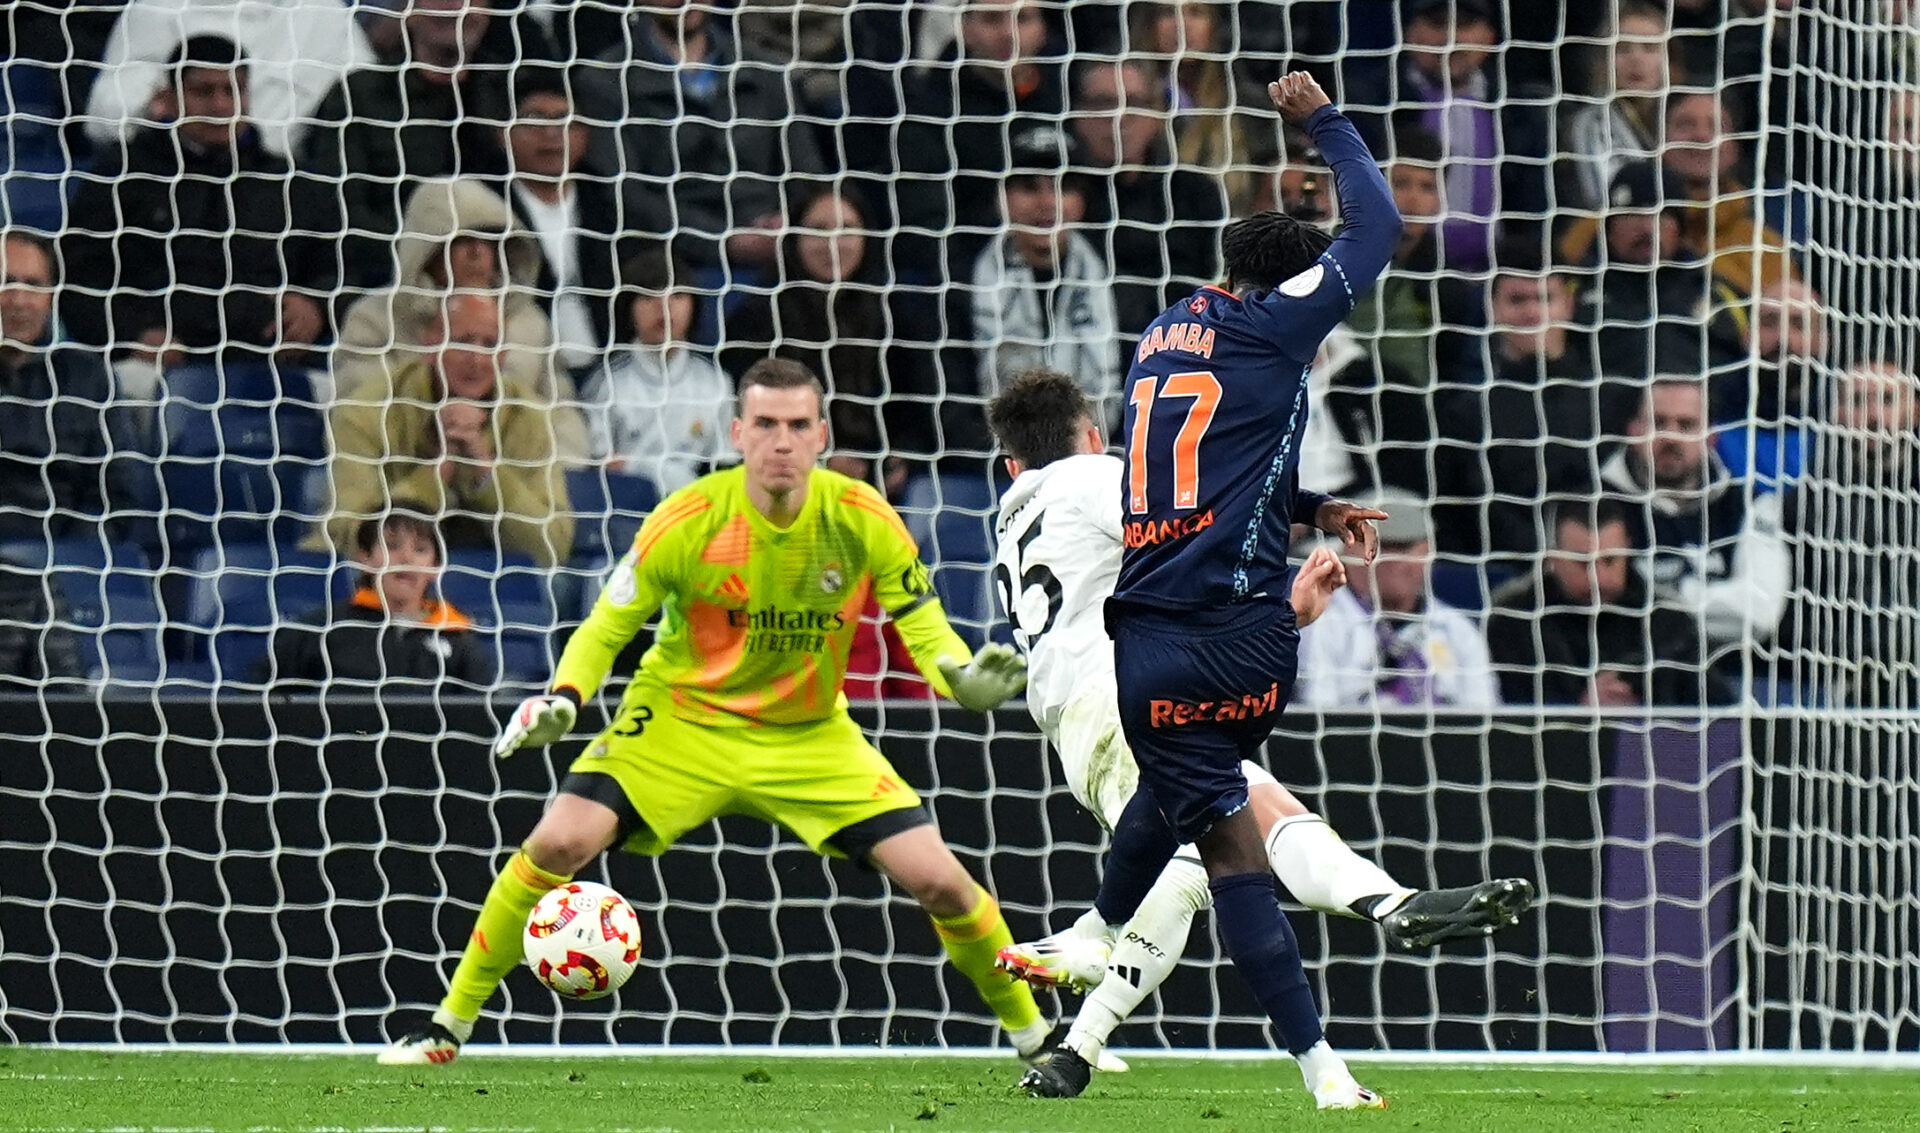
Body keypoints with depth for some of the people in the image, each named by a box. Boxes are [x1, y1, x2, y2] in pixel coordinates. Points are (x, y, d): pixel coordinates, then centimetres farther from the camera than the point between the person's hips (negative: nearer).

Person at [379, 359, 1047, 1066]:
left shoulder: (862, 519, -15)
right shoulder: (689, 519, -19)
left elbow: (922, 623, -5)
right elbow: (608, 625, -9)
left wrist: (964, 680, -27)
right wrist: (563, 701, -28)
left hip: (810, 735, 1)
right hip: (682, 718, -1)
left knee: (937, 880, -11)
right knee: (559, 843, -23)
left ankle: (1030, 1030, 15)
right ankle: (449, 1026, -6)